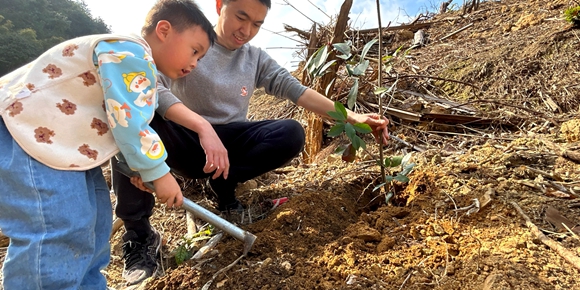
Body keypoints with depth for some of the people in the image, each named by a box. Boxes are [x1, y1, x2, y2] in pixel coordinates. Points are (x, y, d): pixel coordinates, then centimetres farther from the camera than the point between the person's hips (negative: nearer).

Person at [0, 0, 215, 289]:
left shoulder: (140, 69, 15)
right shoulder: (129, 53, -20)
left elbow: (127, 125, 19)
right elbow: (128, 123, -25)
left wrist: (139, 168, 12)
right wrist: (158, 173, -16)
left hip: (58, 140, 11)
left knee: (95, 216, 13)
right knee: (60, 229, -18)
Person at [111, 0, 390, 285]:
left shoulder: (256, 58, 5)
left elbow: (298, 90, -5)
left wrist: (351, 118, -16)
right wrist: (204, 128, -40)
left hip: (228, 142, 3)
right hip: (185, 141, -2)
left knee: (292, 134, -21)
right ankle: (137, 232, -20)